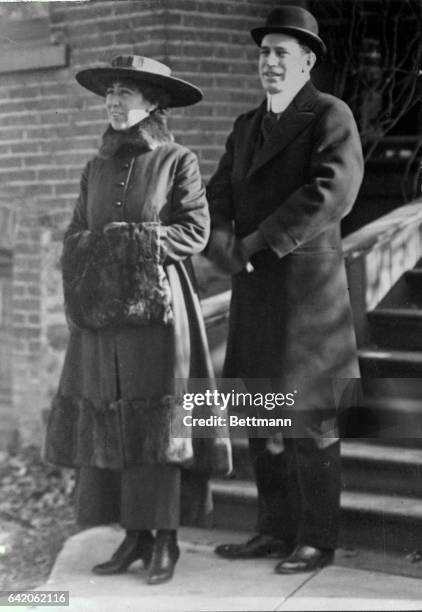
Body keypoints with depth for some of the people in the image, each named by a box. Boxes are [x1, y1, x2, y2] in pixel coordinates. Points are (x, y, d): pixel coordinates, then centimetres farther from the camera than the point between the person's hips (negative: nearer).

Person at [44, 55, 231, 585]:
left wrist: (128, 240, -14)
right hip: (100, 311, 5)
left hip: (155, 307, -5)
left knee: (154, 420, -4)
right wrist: (77, 294, -3)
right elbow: (75, 238, 12)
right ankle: (134, 536, 15)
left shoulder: (177, 162, -1)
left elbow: (194, 232, -8)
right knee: (108, 419, 4)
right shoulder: (96, 169, 13)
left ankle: (165, 540, 7)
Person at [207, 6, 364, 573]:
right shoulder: (247, 126, 18)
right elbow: (219, 197, 12)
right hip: (254, 287, 7)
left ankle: (317, 539, 8)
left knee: (308, 414, -3)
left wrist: (262, 241, -18)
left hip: (307, 282, -7)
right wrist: (228, 248, -9)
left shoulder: (331, 115, -5)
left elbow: (332, 190, -20)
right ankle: (276, 530, 19)